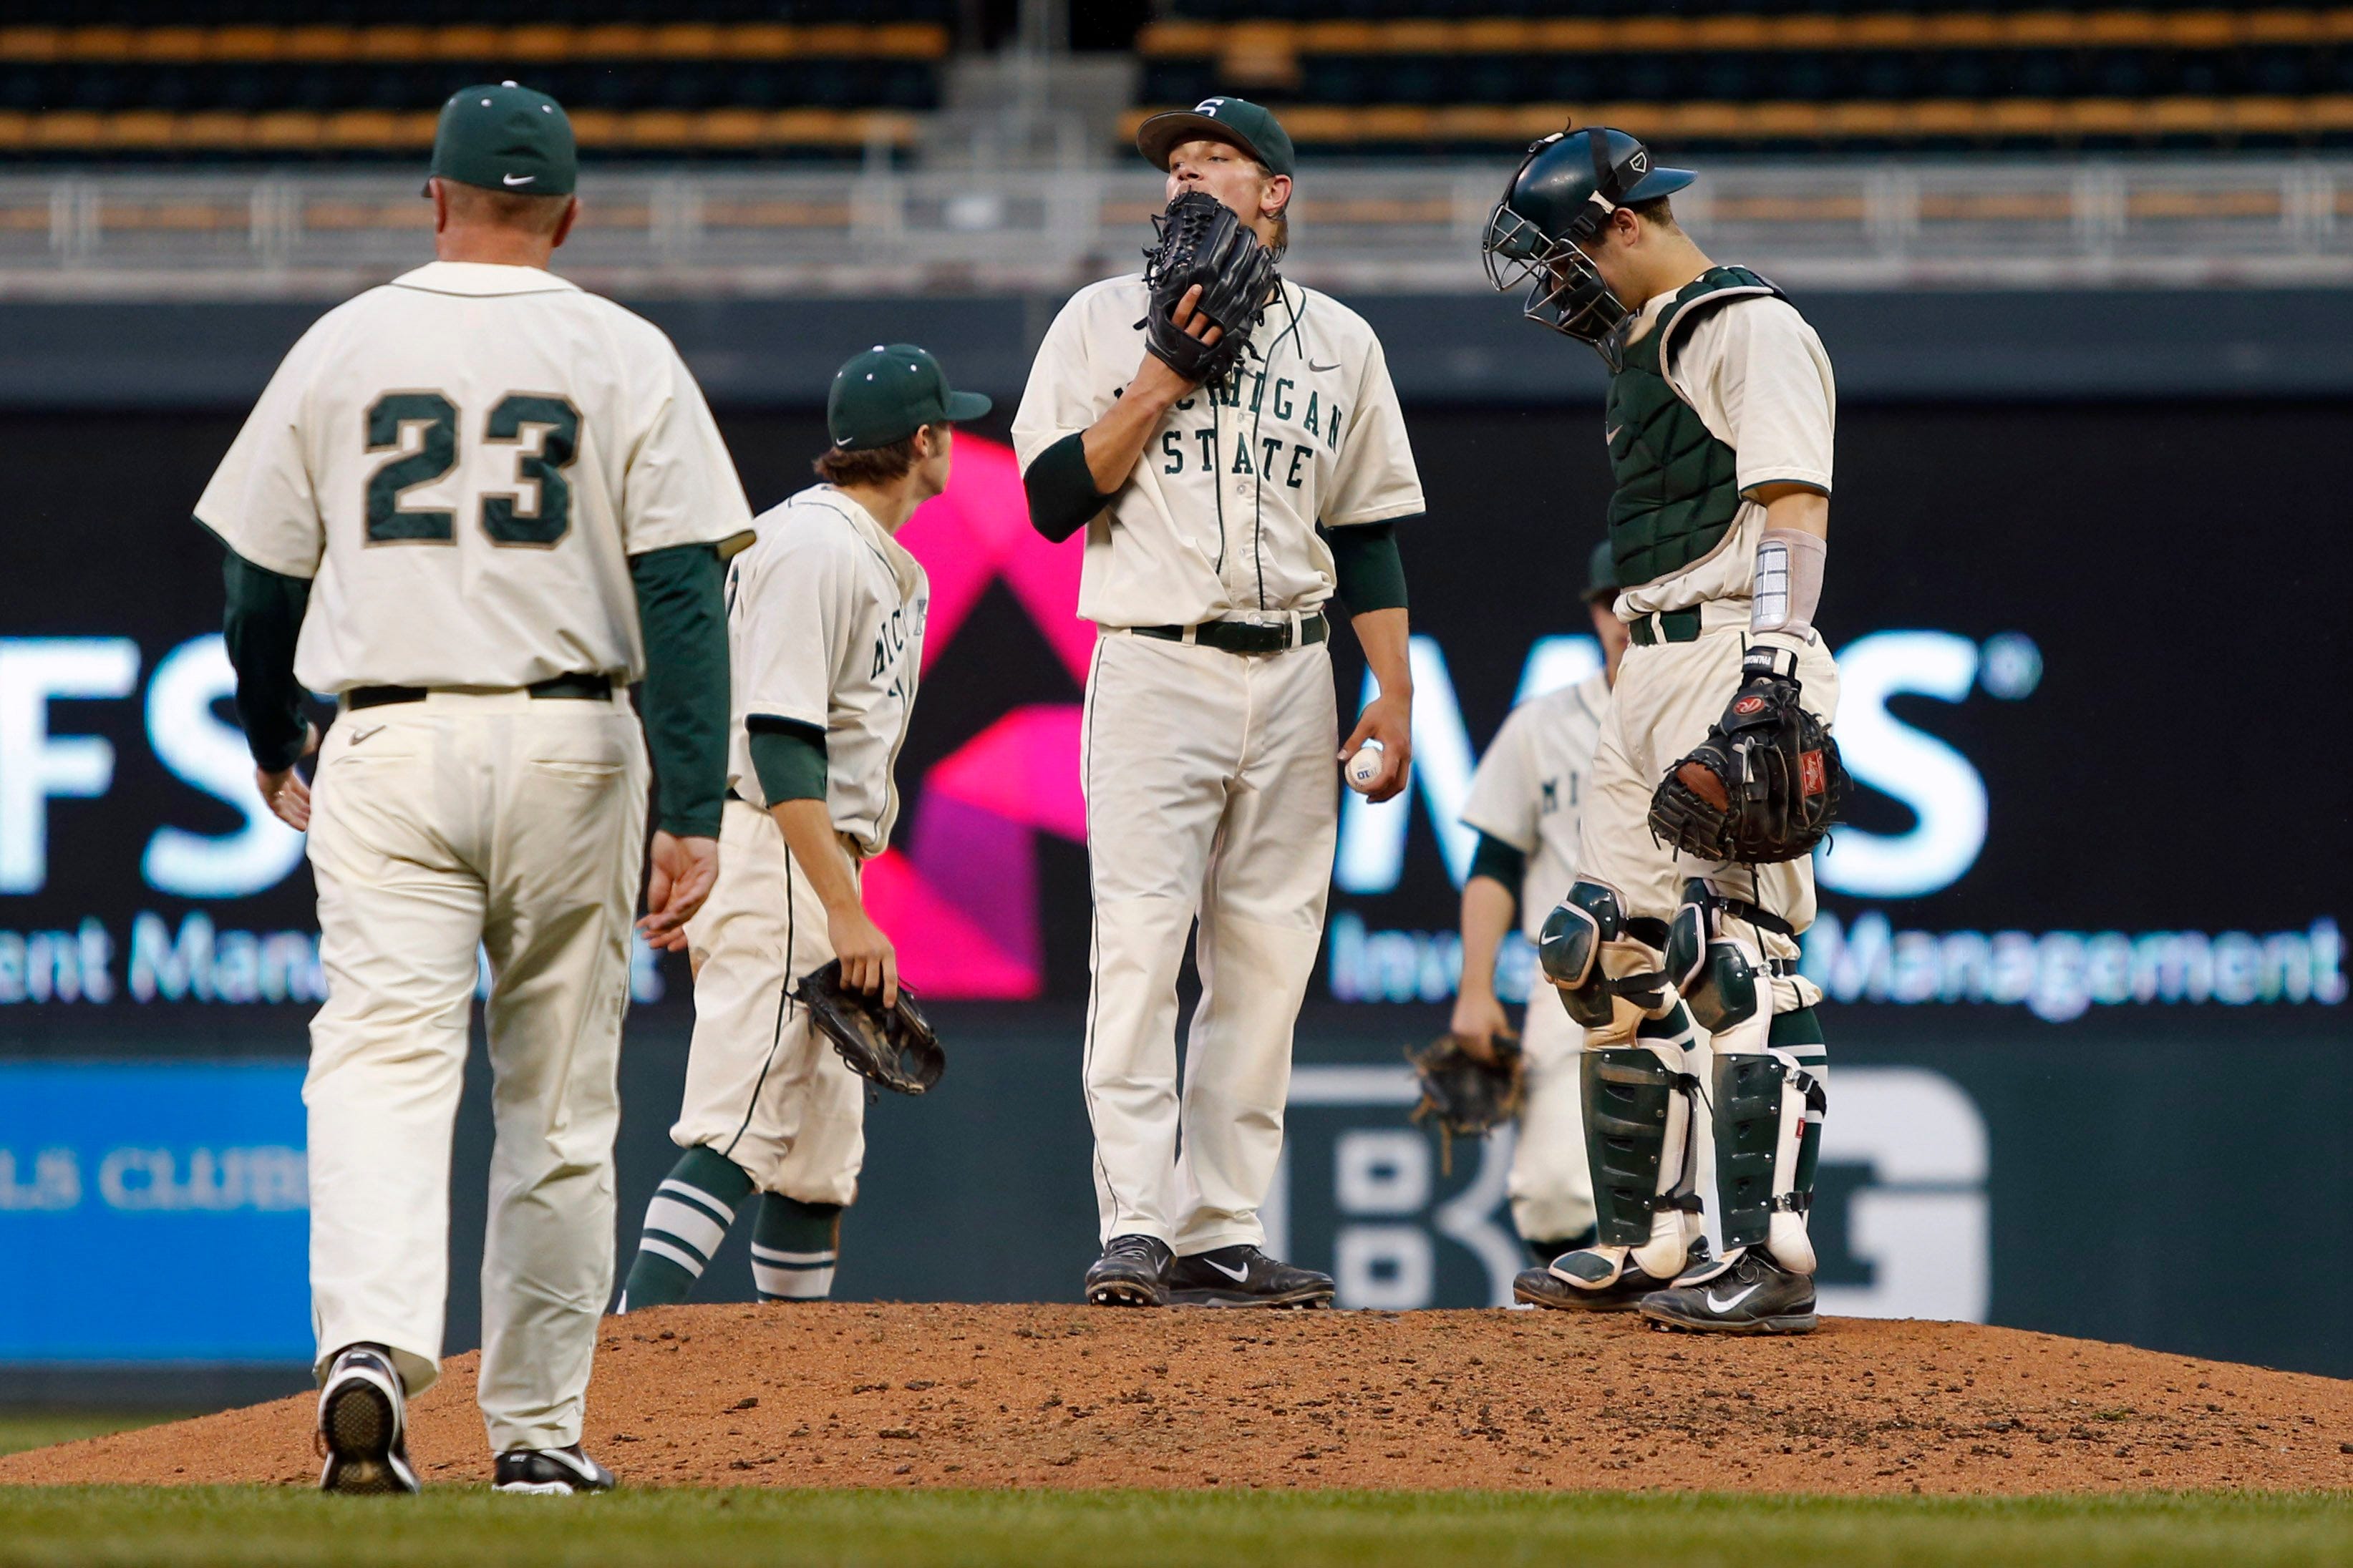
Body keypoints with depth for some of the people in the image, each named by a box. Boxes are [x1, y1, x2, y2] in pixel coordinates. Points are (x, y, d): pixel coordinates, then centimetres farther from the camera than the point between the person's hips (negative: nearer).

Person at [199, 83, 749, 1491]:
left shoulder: (340, 348, 5)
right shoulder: (625, 358, 1)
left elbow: (260, 583, 9)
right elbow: (683, 596, -8)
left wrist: (272, 744, 27)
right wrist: (693, 814, -9)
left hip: (388, 744, 0)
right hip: (569, 744, 0)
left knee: (384, 1061, -9)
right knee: (559, 1099, 11)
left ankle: (371, 1346, -34)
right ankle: (538, 1429, 17)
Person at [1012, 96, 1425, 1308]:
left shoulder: (1338, 342, 14)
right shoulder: (1106, 321, 7)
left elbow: (1368, 531, 15)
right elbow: (1053, 501, -2)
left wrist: (1394, 696, 7)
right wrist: (1162, 383, -10)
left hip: (1293, 676, 3)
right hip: (1156, 664, -3)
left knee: (1265, 960, 1)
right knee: (1140, 946, -14)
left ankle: (1221, 1237, 3)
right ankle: (1135, 1232, -19)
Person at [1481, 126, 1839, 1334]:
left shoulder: (1752, 330, -7)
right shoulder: (1644, 346, 22)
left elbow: (1793, 509, -17)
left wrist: (1769, 672, -27)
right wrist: (1624, 684, 23)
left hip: (1734, 653, -10)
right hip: (1647, 673, 10)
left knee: (1737, 948, -15)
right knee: (1614, 953, 10)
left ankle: (1771, 1257, -19)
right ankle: (1650, 1243, 16)